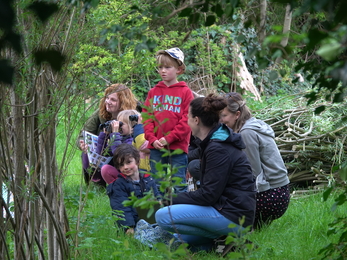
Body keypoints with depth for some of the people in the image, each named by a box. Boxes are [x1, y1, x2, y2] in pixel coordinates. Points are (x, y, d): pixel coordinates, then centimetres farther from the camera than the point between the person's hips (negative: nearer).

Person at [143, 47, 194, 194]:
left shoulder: (185, 92, 0)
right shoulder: (153, 92, 11)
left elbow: (187, 120, -6)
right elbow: (146, 117, 7)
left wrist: (169, 138, -13)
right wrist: (152, 139, -7)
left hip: (177, 146, -4)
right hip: (155, 147, 4)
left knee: (179, 184, 0)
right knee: (157, 185, 9)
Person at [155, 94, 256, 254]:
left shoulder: (218, 149, -17)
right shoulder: (212, 143, 16)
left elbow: (208, 194, -21)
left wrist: (172, 200, -11)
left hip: (231, 216, -11)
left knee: (163, 216, -18)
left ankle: (224, 239, -10)